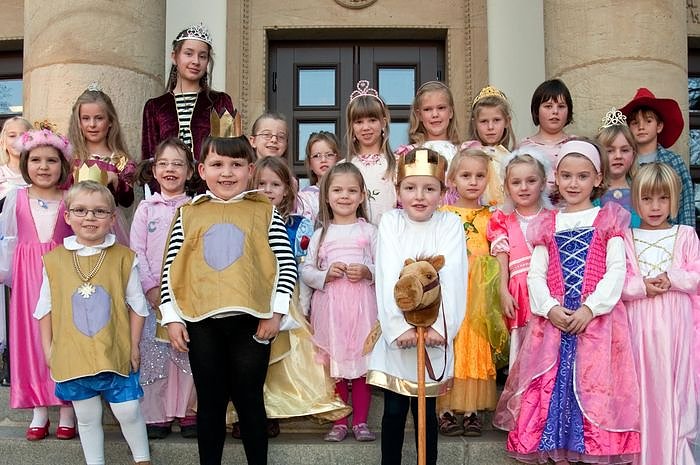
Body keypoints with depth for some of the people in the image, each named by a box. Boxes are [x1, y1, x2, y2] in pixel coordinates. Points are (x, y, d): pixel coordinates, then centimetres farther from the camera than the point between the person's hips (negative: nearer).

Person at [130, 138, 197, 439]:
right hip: (153, 292, 0)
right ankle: (157, 415, 10)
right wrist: (151, 287, -8)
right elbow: (137, 251, 1)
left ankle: (188, 411, 15)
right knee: (154, 352, 1)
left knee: (188, 352, 3)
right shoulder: (146, 208, 6)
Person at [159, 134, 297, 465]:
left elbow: (287, 265, 0)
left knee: (249, 400, 9)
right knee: (210, 402, 13)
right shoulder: (188, 214, 6)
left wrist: (276, 312, -6)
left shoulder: (265, 212, 2)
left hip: (251, 320, -1)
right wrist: (171, 317, 0)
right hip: (202, 322, 2)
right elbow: (170, 269, 6)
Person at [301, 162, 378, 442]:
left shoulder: (369, 231, 7)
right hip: (329, 304, 1)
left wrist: (367, 272, -13)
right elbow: (305, 270, 7)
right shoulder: (322, 233, 10)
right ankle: (340, 421, 16)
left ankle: (360, 421, 13)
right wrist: (325, 275, -11)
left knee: (362, 359, 2)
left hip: (362, 303, -1)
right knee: (334, 363, 5)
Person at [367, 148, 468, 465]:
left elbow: (453, 278, -10)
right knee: (393, 410, 7)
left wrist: (439, 326, -20)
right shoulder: (390, 222, 0)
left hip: (434, 333, 0)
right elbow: (388, 278, -10)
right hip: (396, 330, 0)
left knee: (426, 411, 8)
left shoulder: (450, 224, 0)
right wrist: (399, 325, -21)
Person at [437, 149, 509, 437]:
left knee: (477, 351, 4)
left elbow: (497, 258, 10)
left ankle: (471, 410, 13)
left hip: (479, 296, 2)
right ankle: (446, 411, 7)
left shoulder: (491, 218, 10)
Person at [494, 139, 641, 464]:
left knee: (594, 388, -6)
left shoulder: (608, 219, 8)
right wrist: (550, 308, -10)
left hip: (598, 319, -2)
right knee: (552, 387, 0)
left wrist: (590, 308, -13)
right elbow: (535, 274, 7)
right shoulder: (547, 226, 15)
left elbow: (616, 270, -2)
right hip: (553, 319, 2)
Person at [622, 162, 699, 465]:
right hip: (639, 323, 0)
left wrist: (672, 279, -14)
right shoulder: (626, 238, 5)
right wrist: (642, 287, -16)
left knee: (673, 383, 4)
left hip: (675, 324, 0)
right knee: (642, 384, 4)